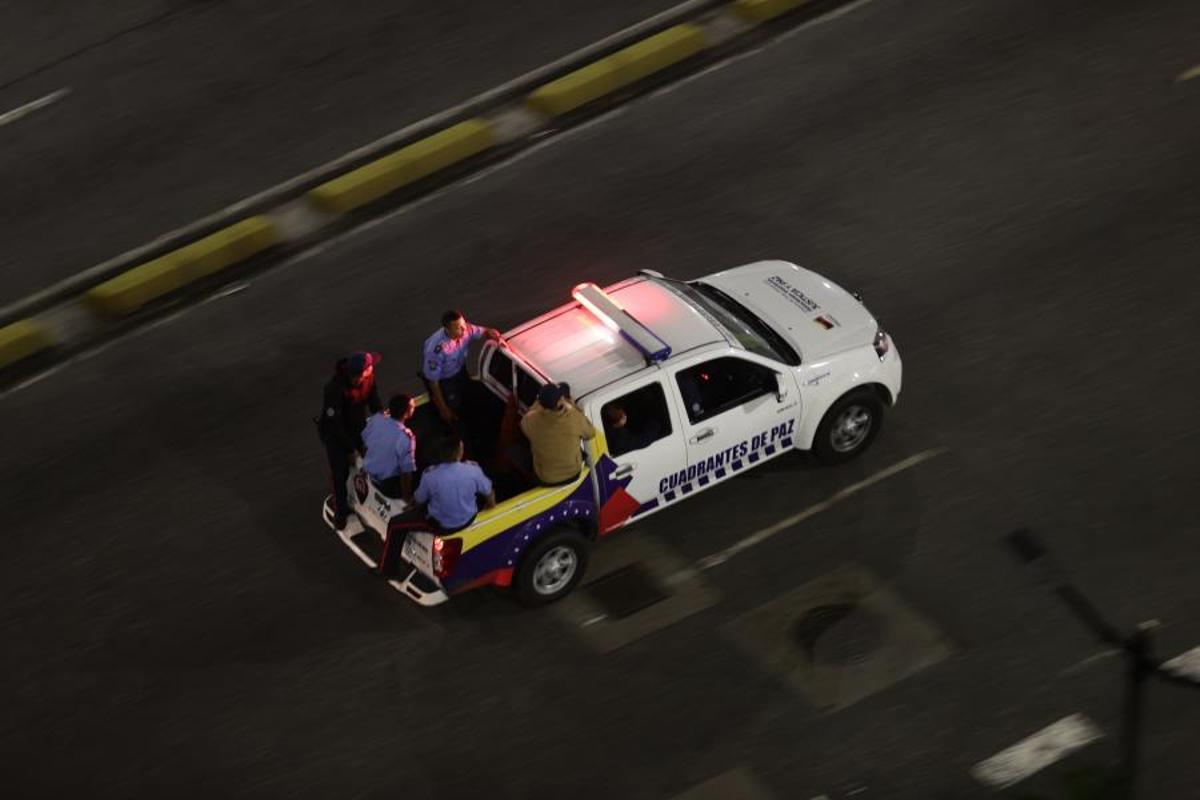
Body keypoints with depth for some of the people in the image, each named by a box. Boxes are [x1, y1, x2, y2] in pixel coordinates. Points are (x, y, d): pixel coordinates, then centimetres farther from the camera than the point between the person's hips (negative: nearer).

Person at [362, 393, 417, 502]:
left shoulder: (376, 418, -15)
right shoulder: (405, 438, -32)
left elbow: (364, 440, 3)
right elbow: (406, 471, -25)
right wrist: (406, 497, -11)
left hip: (369, 474, 6)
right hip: (389, 484, -6)